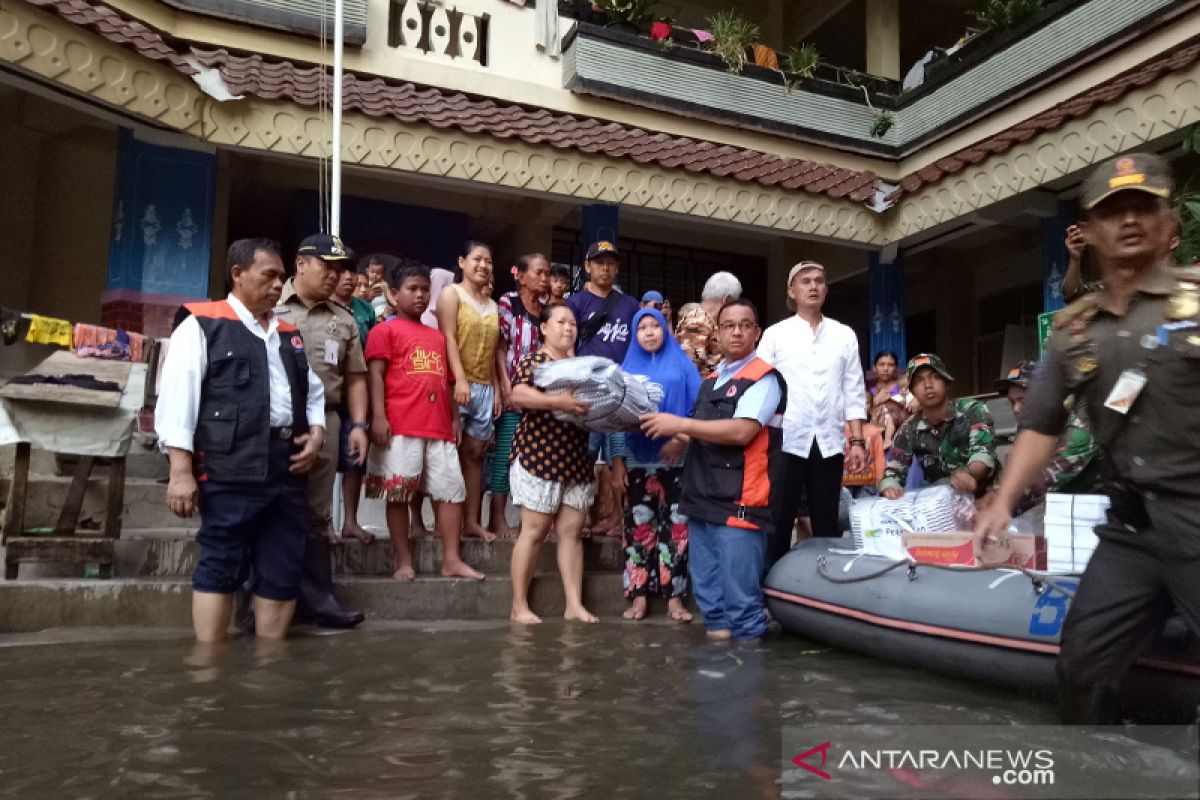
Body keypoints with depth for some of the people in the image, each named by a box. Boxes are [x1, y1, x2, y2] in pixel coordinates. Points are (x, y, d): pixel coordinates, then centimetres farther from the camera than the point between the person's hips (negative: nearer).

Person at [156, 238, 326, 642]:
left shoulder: (289, 334, 20)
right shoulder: (202, 324, 1)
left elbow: (313, 392, 26)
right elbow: (177, 396, -7)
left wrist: (316, 433, 5)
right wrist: (181, 470, -13)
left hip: (286, 469, 6)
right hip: (231, 471, -6)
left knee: (283, 574, 8)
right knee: (220, 568, 1)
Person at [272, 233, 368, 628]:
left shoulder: (344, 320, 14)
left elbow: (355, 377, 15)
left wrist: (358, 424, 6)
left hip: (323, 423, 4)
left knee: (316, 512, 8)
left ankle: (316, 596, 15)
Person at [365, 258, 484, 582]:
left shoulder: (438, 336, 22)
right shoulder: (385, 330, 3)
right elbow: (375, 375, -6)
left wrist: (454, 417, 16)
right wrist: (379, 416, -15)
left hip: (439, 427, 6)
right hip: (400, 427, -6)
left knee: (452, 489, 3)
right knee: (398, 493, 1)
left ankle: (452, 560, 8)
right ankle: (404, 561, 10)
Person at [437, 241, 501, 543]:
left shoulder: (492, 304, 20)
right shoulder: (451, 293, 2)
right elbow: (448, 337, -10)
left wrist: (496, 388, 10)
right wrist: (460, 379, -21)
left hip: (485, 387, 6)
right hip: (458, 383, -6)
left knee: (475, 452, 6)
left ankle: (472, 520, 9)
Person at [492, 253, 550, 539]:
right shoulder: (507, 303, -1)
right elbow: (500, 347, -6)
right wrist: (506, 385, -13)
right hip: (514, 390, -5)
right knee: (505, 454, -4)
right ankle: (497, 518, 1)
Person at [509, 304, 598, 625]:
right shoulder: (533, 360, -5)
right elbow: (518, 394, -23)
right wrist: (557, 401, -36)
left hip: (576, 458, 6)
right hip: (539, 456, -6)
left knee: (572, 530, 6)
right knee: (535, 530, -3)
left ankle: (575, 604, 10)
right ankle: (519, 605, 7)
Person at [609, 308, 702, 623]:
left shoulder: (683, 365, 8)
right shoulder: (627, 369, 13)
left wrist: (682, 438, -14)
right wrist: (617, 459, 1)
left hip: (676, 457, -1)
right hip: (637, 458, 2)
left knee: (675, 525, -3)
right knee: (638, 525, 0)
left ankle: (674, 596, 3)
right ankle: (639, 595, 5)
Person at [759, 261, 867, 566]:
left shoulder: (844, 335, 10)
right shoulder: (775, 334, 4)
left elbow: (854, 393, 9)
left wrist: (857, 441, 1)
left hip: (828, 443, 2)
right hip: (785, 442, -2)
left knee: (827, 525, 9)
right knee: (778, 523, 2)